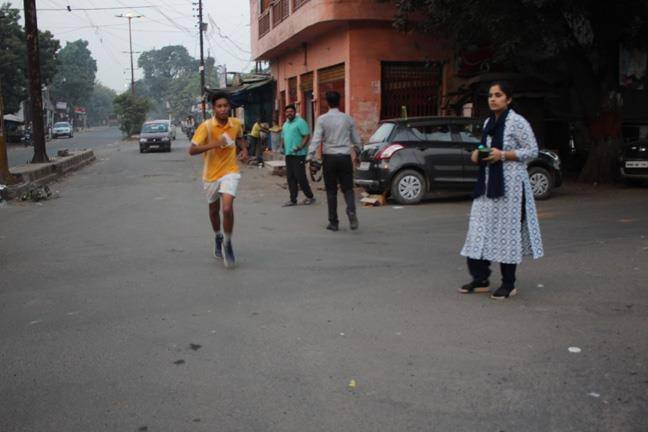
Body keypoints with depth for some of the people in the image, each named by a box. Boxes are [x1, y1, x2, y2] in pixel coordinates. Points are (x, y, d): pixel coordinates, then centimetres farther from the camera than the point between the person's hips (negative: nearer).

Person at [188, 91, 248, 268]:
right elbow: (192, 150, -23)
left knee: (227, 208, -20)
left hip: (230, 171, 0)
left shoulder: (236, 124, -4)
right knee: (214, 210, 18)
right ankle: (218, 237, 47)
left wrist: (244, 150, 0)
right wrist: (214, 144, -34)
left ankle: (227, 244, 1)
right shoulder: (206, 126, -16)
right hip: (211, 174, 0)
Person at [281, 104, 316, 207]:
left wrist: (300, 147, -26)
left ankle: (310, 197, 8)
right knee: (290, 177, 8)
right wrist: (282, 146, 9)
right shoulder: (285, 124, 18)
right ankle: (293, 199, 13)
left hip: (298, 154, -8)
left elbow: (307, 136, -15)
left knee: (300, 177, -7)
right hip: (288, 154, 8)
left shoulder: (300, 122, -8)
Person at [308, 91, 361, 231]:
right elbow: (356, 140, 10)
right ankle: (351, 211, -19)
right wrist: (355, 149, 29)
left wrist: (310, 156, -12)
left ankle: (333, 222, 9)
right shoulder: (348, 118, 4)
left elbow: (316, 139, -13)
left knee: (331, 191, 7)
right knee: (347, 188, 7)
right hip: (345, 157, 1)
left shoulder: (322, 119, -4)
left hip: (329, 158, -1)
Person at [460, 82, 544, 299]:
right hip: (487, 183, 7)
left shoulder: (517, 122, -7)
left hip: (510, 184, -7)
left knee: (507, 230, -3)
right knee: (480, 229, 5)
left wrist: (503, 155, -18)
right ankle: (480, 279, 14)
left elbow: (532, 151, -8)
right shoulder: (488, 122, 15)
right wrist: (478, 154, 4)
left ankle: (509, 284, 8)